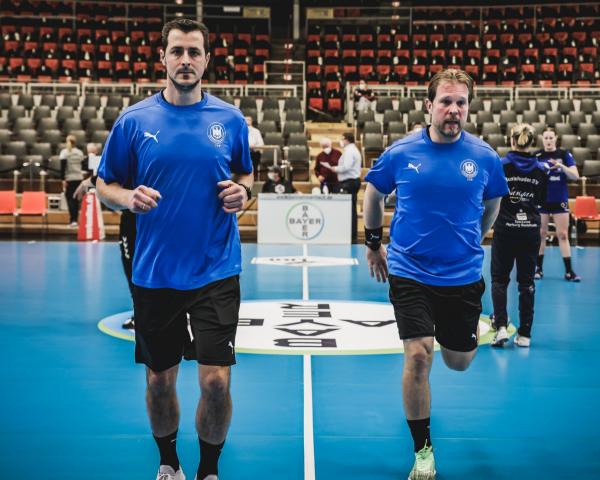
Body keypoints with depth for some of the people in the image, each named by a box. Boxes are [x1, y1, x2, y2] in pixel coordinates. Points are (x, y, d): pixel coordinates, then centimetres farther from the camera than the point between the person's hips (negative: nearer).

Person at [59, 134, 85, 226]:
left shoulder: (64, 152, -5)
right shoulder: (80, 152, 7)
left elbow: (63, 167, -11)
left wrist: (63, 179, -11)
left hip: (69, 178, -4)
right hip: (79, 178, 4)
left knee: (70, 199, -2)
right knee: (76, 199, 10)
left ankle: (73, 220, -14)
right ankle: (75, 219, 11)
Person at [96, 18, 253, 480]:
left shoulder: (231, 119, 1)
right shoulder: (133, 121, -1)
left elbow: (246, 174, 15)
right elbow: (105, 185, 5)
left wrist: (241, 191, -7)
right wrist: (128, 198, -16)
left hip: (216, 273, 0)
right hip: (154, 274, 1)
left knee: (216, 383, -6)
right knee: (160, 382, 12)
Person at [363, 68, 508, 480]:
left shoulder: (483, 156, -5)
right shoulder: (401, 152, -7)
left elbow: (492, 205, 14)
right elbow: (374, 195, 11)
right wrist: (374, 244, 16)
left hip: (462, 276, 2)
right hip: (409, 272, -1)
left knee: (458, 362, 14)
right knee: (418, 355, -11)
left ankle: (472, 326, 55)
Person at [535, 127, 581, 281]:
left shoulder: (565, 154, -2)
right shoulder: (537, 156, -1)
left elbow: (575, 176, -8)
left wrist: (561, 166, -23)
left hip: (560, 201, 0)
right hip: (541, 200, 0)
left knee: (563, 235, 1)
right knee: (541, 234, 5)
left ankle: (569, 271, 4)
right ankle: (539, 268, 15)